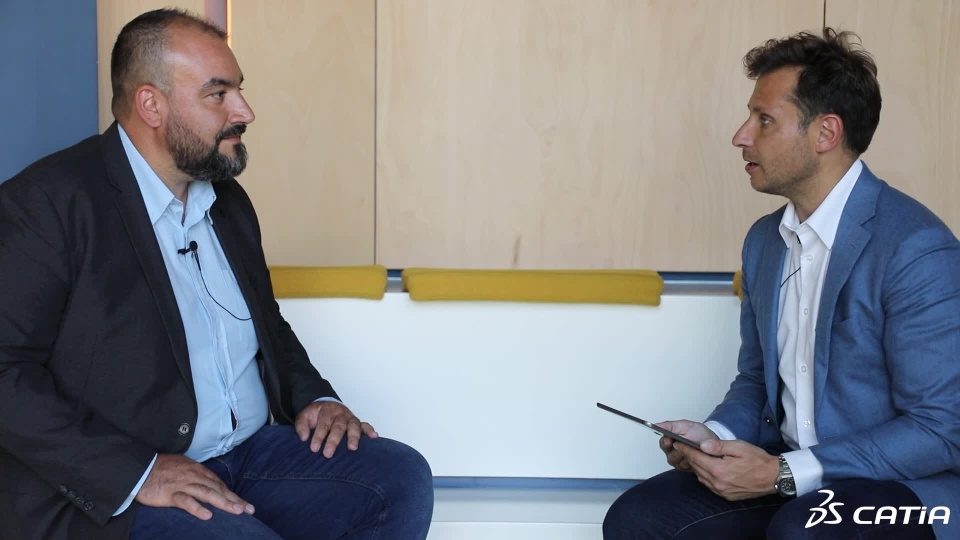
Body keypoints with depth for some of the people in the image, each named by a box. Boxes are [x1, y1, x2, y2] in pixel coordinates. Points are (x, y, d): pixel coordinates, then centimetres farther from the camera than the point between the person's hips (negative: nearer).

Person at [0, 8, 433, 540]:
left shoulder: (228, 201, 14)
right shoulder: (46, 201, -10)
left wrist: (315, 398, 6)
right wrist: (137, 473, -23)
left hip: (254, 452, 8)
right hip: (114, 491, -7)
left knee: (402, 477, -9)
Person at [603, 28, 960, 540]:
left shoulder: (917, 249, -18)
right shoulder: (764, 240, 7)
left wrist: (782, 473, -23)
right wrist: (714, 435, -5)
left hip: (900, 488, -7)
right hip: (784, 469, 7)